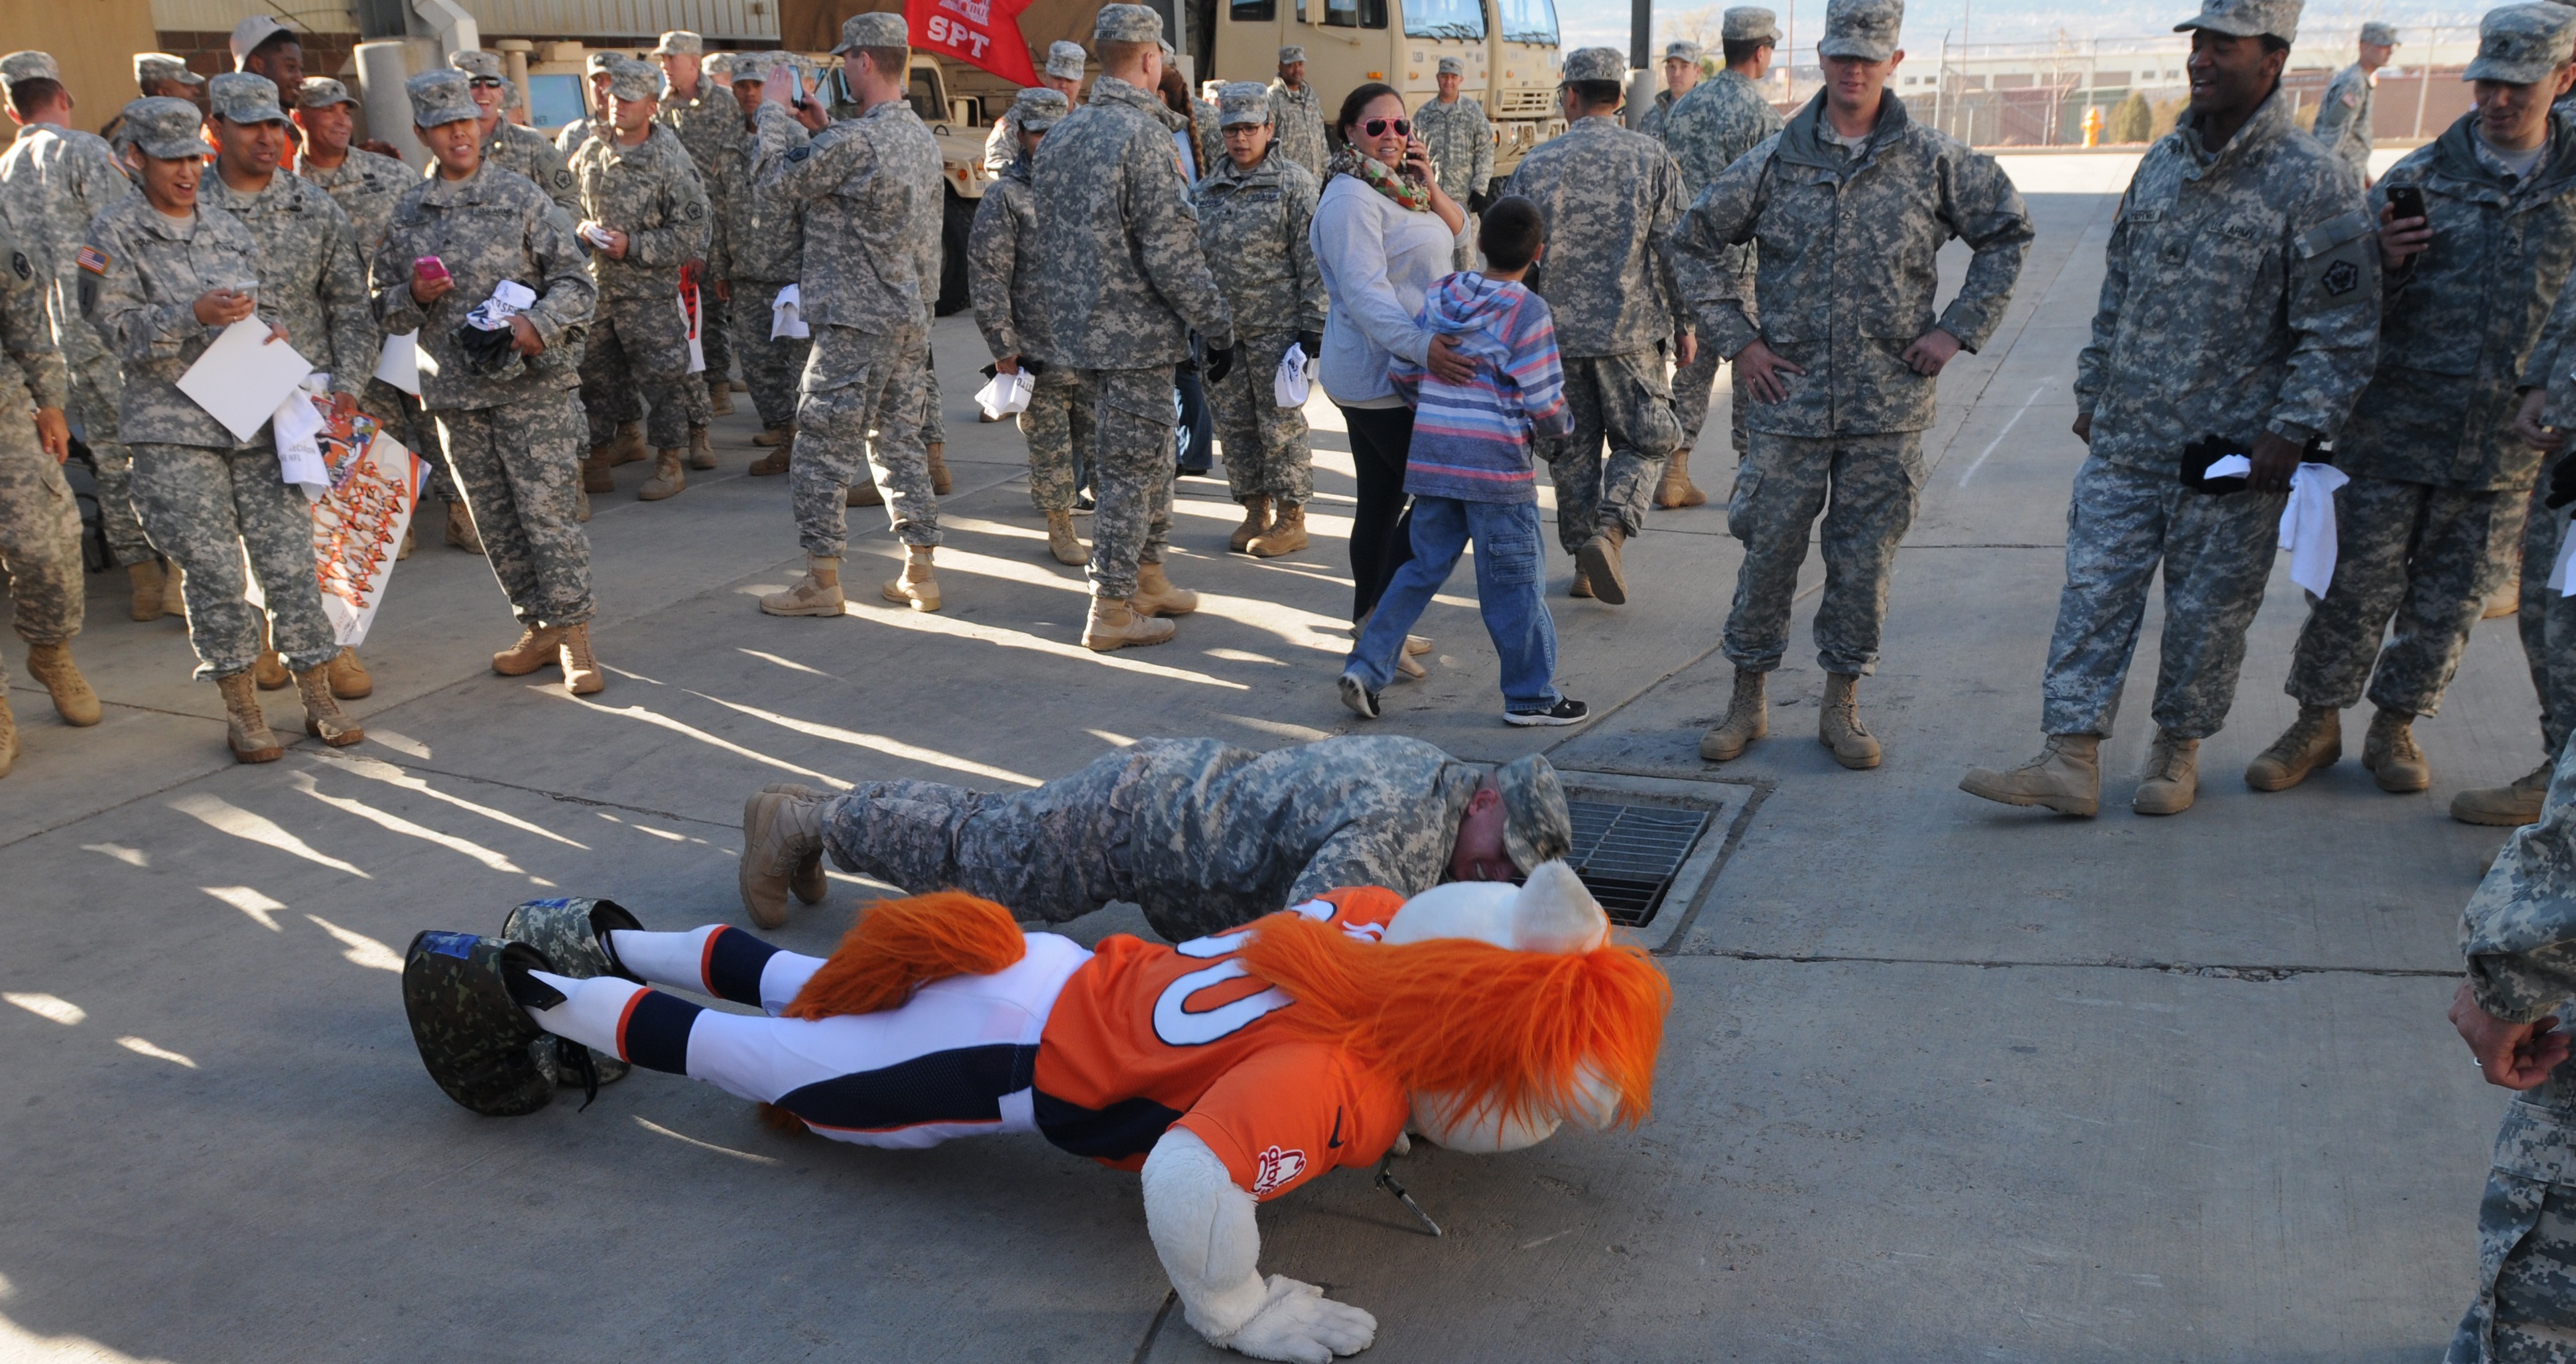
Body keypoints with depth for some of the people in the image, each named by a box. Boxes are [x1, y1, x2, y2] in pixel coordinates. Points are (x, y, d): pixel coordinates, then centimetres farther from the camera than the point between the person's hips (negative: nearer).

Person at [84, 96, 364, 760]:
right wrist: (194, 315, -23)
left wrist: (273, 332, 1)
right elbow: (121, 331, -8)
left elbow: (266, 303, 24)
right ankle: (241, 710, 11)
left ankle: (319, 699, 8)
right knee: (214, 573, -2)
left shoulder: (230, 230, 14)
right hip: (173, 430, -3)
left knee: (289, 560, -1)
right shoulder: (114, 234, 0)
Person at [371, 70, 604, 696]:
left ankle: (572, 632, 2)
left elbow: (576, 282, -3)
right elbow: (385, 308, 15)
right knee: (495, 521, 9)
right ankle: (539, 628, 21)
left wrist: (538, 322, -21)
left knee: (548, 512, -7)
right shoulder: (404, 214, 11)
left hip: (531, 384, -4)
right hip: (454, 391, 4)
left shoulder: (522, 197, 0)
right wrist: (413, 295, -7)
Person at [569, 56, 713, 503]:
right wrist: (583, 228, -1)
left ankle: (669, 462, 8)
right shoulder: (591, 152, 8)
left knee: (662, 374, -2)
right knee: (596, 373, 10)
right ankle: (598, 456, 20)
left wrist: (633, 245, -16)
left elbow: (692, 231, -11)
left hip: (651, 289, -5)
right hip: (596, 283, 5)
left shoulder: (672, 162, -9)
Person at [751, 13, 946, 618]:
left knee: (823, 447, 0)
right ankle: (920, 573, 15)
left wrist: (773, 113, 4)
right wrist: (823, 129, 15)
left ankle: (821, 581, 5)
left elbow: (775, 177, -10)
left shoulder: (855, 140, -19)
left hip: (856, 320, -9)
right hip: (911, 316, 9)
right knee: (898, 441, 14)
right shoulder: (921, 137, 10)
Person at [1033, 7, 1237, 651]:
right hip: (1135, 333, -9)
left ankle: (1146, 578, 30)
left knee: (1148, 458, 21)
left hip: (1079, 327, 9)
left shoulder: (1059, 136, 10)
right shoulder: (1144, 135, -17)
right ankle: (1112, 611, 5)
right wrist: (1216, 327, -12)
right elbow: (1171, 252, -20)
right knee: (1131, 467, 0)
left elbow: (1047, 242, 17)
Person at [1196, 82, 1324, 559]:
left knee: (1281, 422, -1)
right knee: (1234, 422, 9)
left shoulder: (1294, 182, -4)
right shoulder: (1210, 188, 13)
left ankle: (1291, 518, 7)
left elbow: (1312, 258, -8)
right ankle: (1255, 511, 21)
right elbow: (1196, 255, 19)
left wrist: (1313, 323, -13)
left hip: (1276, 326, -6)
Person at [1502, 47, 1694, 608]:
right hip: (1631, 331, -1)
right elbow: (1673, 249, -3)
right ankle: (1609, 530, -15)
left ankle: (1585, 565, 16)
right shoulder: (1652, 158, -2)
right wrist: (1684, 324, 7)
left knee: (1572, 451, 12)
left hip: (1557, 332, 2)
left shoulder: (1535, 165, 1)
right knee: (1643, 442, 8)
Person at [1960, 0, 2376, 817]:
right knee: (2094, 593, 1)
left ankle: (2179, 749, 26)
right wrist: (2093, 393, 17)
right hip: (2125, 442, 5)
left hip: (2230, 456, -5)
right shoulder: (2162, 164, 9)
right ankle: (2071, 761, 4)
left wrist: (2292, 431, -16)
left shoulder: (2312, 184, -10)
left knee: (2207, 612, 8)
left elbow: (2342, 332, -10)